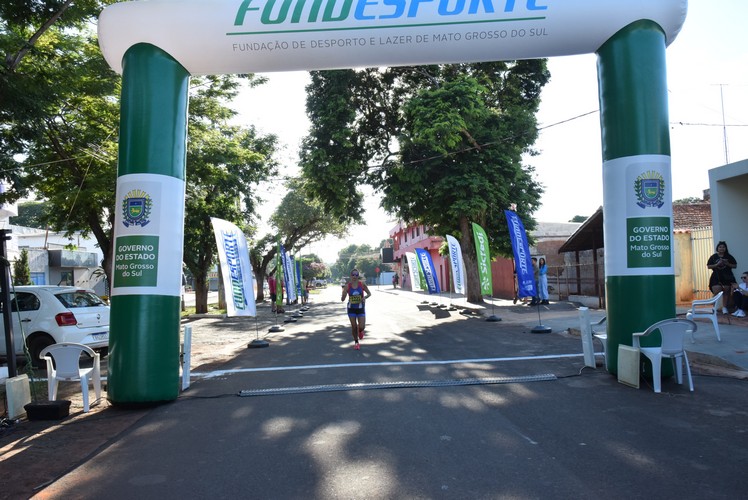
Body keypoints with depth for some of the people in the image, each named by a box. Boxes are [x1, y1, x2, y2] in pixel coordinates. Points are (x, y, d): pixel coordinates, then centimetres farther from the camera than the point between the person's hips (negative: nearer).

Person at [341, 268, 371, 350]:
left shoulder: (362, 284, -9)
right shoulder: (347, 286, -9)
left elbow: (369, 293, 3)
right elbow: (342, 299, -10)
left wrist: (365, 297, -19)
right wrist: (344, 291, -30)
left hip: (361, 308, 0)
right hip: (351, 308, 0)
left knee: (362, 327, -8)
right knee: (354, 326, 3)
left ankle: (360, 331, 31)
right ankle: (356, 342, 25)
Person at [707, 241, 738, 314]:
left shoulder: (729, 257, 4)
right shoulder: (713, 257, 2)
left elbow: (735, 265, 5)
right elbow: (709, 266, 0)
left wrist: (727, 264, -12)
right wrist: (717, 264, -14)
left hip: (727, 277, 1)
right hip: (716, 277, -1)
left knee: (726, 292, 4)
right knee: (716, 293, -6)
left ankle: (724, 308, 11)